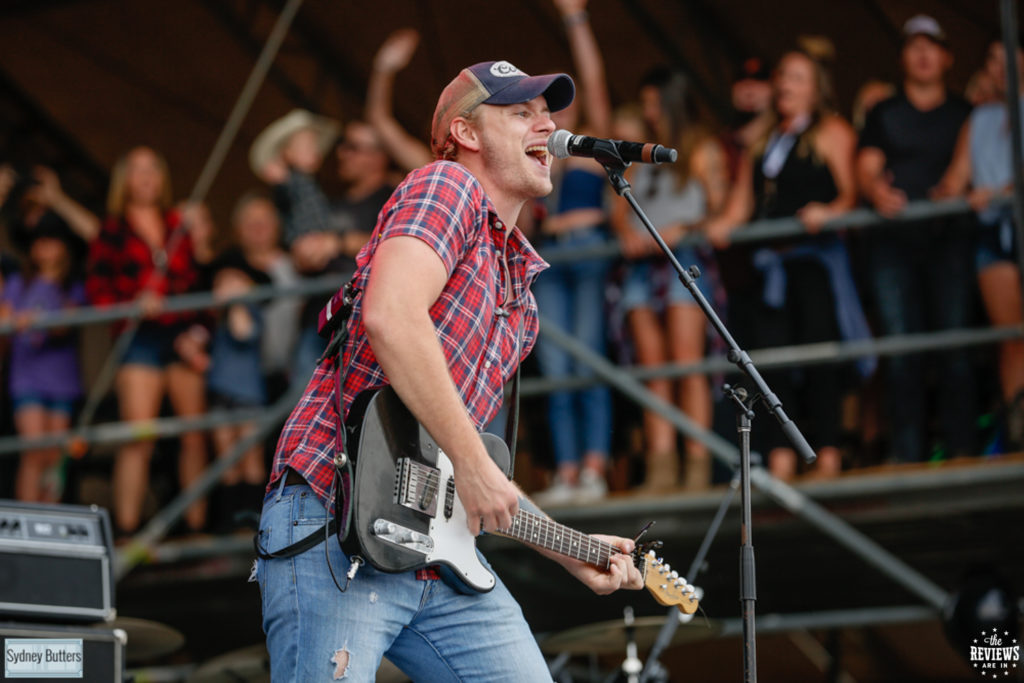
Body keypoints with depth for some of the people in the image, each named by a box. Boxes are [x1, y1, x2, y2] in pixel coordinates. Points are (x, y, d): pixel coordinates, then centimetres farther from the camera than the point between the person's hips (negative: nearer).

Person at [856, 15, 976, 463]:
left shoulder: (964, 115, 19)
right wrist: (877, 191, -15)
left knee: (954, 345, -9)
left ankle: (961, 448, -10)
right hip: (892, 240, 0)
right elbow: (866, 170, 7)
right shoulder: (884, 115, 18)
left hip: (948, 237, 0)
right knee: (900, 347, -7)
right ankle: (906, 454, -8)